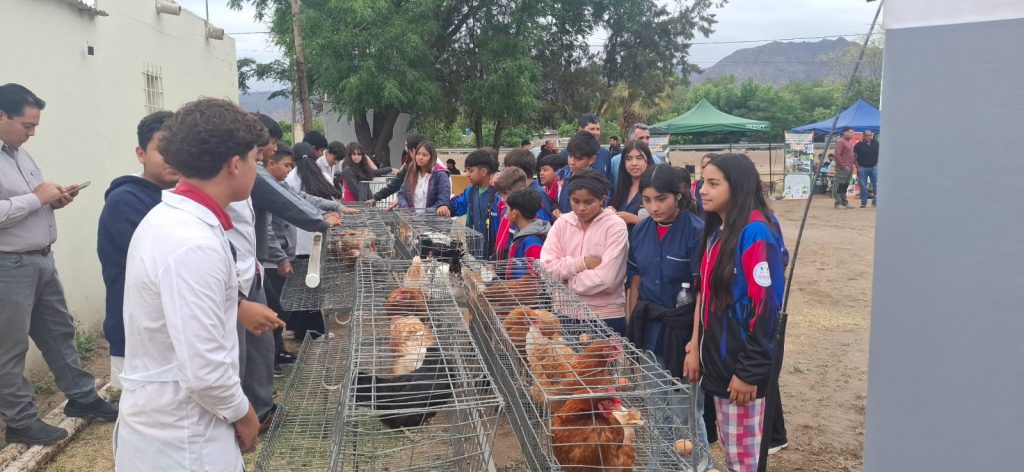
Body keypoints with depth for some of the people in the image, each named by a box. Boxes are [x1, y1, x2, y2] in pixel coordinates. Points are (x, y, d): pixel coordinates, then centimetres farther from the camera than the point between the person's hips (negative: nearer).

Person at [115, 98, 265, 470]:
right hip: (181, 441, -9)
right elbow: (204, 371, -28)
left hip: (166, 424, 9)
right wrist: (241, 413, -10)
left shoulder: (168, 217, 5)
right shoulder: (194, 245, -27)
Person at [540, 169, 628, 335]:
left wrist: (567, 279, -8)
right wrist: (581, 263, -16)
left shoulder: (615, 226, -10)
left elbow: (607, 278, -19)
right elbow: (547, 266, -5)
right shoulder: (562, 223, 3)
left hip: (606, 316, -4)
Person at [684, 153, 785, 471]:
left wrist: (750, 371, -18)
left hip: (743, 364, -8)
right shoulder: (716, 230, 10)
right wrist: (697, 346, 13)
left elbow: (765, 307, -20)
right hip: (718, 359, 8)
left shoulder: (756, 233, -17)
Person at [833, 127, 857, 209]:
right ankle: (838, 204, -4)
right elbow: (837, 155, -17)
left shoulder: (850, 142, 19)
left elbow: (852, 155, 26)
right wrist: (843, 166, -19)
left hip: (850, 168, 9)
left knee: (845, 186, 13)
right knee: (839, 186, -6)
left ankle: (844, 202, 19)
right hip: (843, 168, -9)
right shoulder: (840, 142, -10)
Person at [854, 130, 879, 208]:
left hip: (874, 167, 2)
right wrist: (857, 166, -7)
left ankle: (875, 201, 10)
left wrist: (877, 163, 4)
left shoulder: (876, 143, 4)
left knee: (876, 185, 0)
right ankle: (863, 202, 10)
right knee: (863, 186, 2)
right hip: (862, 168, -2)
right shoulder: (859, 145, -4)